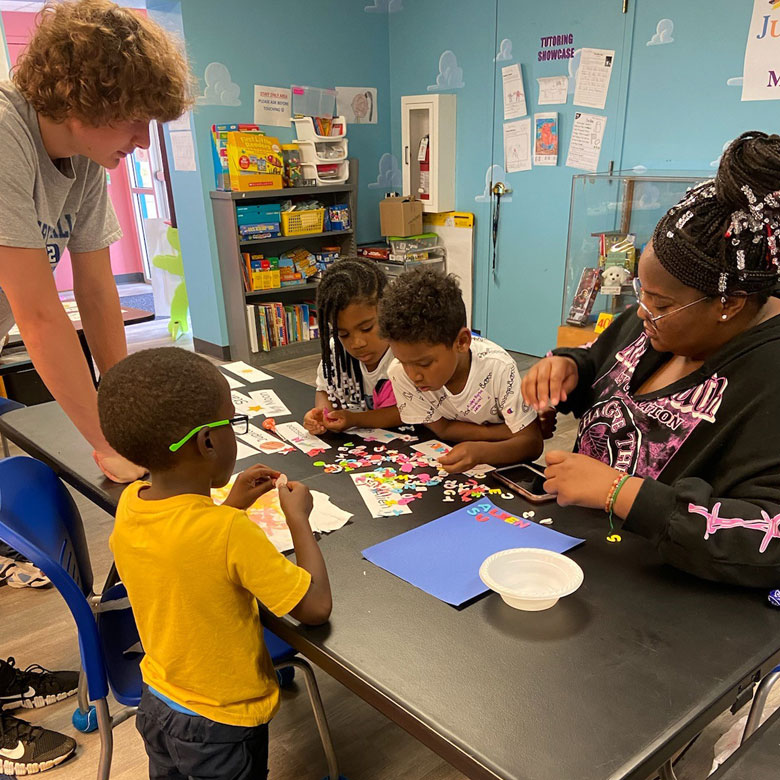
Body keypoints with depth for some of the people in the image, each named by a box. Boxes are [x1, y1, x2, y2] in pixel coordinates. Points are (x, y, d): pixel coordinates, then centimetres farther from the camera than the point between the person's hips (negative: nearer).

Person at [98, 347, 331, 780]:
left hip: (156, 707, 6)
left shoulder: (128, 503, -14)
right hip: (222, 726, -6)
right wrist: (298, 515, -17)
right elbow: (316, 606, -27)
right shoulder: (231, 532, -36)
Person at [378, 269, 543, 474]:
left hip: (498, 465, -2)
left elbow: (532, 442, -21)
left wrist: (480, 451, -40)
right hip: (442, 464, 2)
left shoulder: (497, 368, -25)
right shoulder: (400, 371, -21)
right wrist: (513, 432, -17)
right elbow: (442, 429, -11)